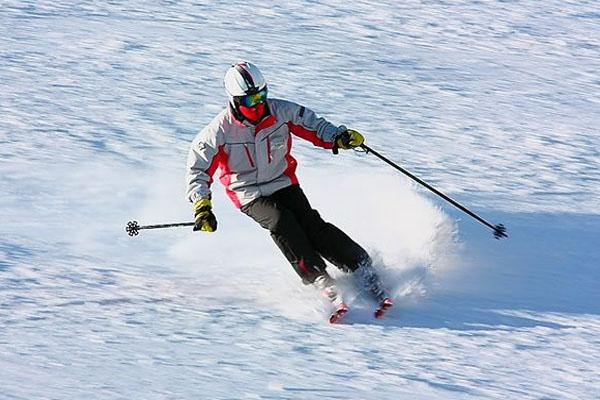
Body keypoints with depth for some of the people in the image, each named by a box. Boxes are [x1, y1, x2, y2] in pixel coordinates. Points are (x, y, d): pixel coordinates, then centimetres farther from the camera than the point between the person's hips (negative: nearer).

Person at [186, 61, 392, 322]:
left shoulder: (281, 112, -9)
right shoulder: (219, 131, -16)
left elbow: (313, 126, 6)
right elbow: (198, 168, -9)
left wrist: (339, 137, -14)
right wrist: (202, 206, -22)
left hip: (284, 184, 2)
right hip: (251, 197, -2)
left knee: (312, 225, -22)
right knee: (280, 222, -30)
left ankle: (367, 276, -23)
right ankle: (325, 285, -36)